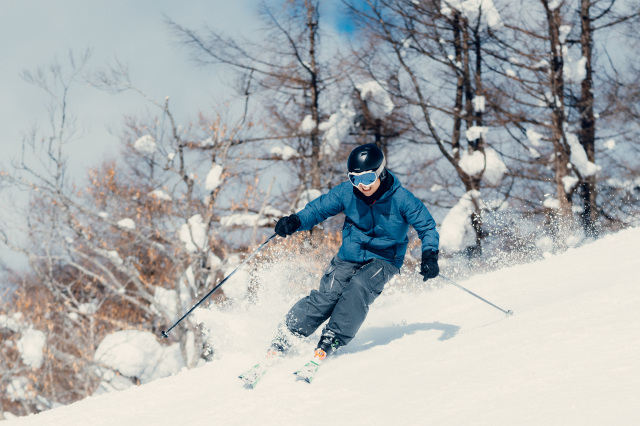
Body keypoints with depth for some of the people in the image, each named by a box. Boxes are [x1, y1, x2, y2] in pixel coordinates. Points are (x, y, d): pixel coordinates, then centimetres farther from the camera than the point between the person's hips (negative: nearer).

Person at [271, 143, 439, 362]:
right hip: (349, 256, 2)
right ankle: (283, 339, -10)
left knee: (359, 287, -31)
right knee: (326, 296, -18)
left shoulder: (401, 199, -17)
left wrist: (430, 256, -25)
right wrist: (296, 221, -17)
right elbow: (319, 208, 1)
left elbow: (427, 226, -9)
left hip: (384, 259, -2)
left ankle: (331, 342, -25)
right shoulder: (346, 192, -10)